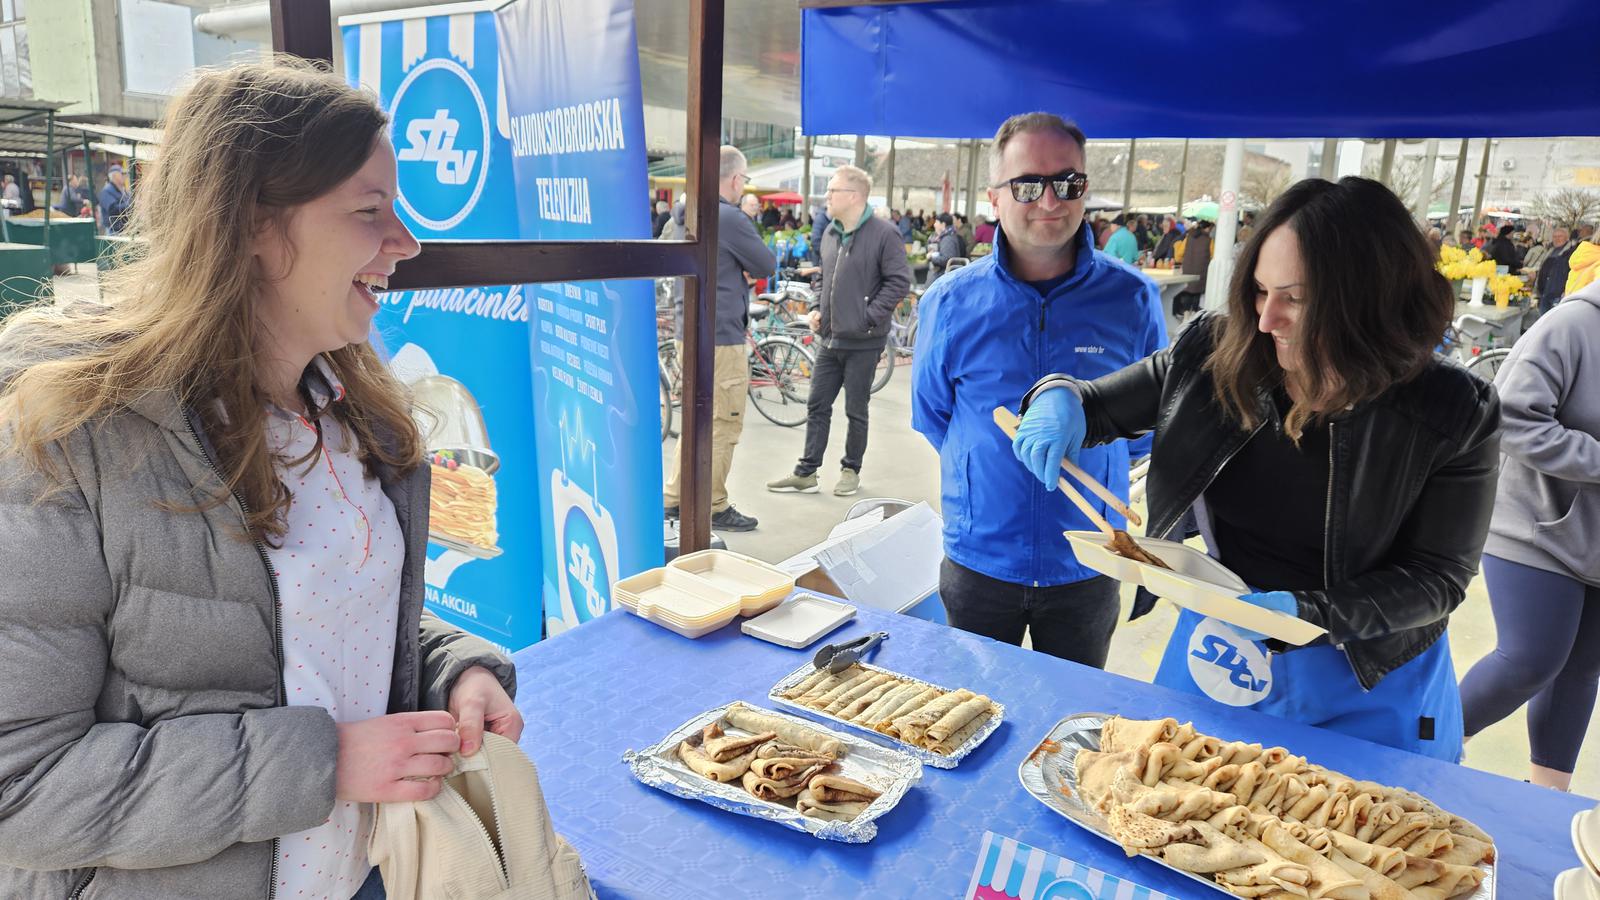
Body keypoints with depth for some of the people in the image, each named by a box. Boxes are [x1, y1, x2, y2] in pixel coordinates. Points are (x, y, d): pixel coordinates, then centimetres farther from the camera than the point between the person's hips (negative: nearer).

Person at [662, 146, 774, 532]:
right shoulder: (731, 218, -16)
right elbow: (768, 266, -8)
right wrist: (750, 266, 12)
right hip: (721, 337, -9)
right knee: (723, 425, 1)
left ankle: (673, 498, 23)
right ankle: (715, 508, 9)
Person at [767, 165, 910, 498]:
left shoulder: (883, 233, -11)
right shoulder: (830, 233, 11)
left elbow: (899, 281, -13)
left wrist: (869, 316, -17)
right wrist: (817, 308, 9)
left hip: (862, 342, -7)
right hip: (829, 339, 7)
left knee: (856, 411, 7)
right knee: (817, 407, 10)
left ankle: (851, 470, 23)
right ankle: (806, 473, 18)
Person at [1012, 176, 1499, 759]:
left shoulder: (1454, 416, -19)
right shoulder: (1215, 357, -13)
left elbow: (1439, 577, -14)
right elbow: (1097, 404, -1)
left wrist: (1305, 611, -29)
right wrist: (1059, 399, -25)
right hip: (1217, 658, 3)